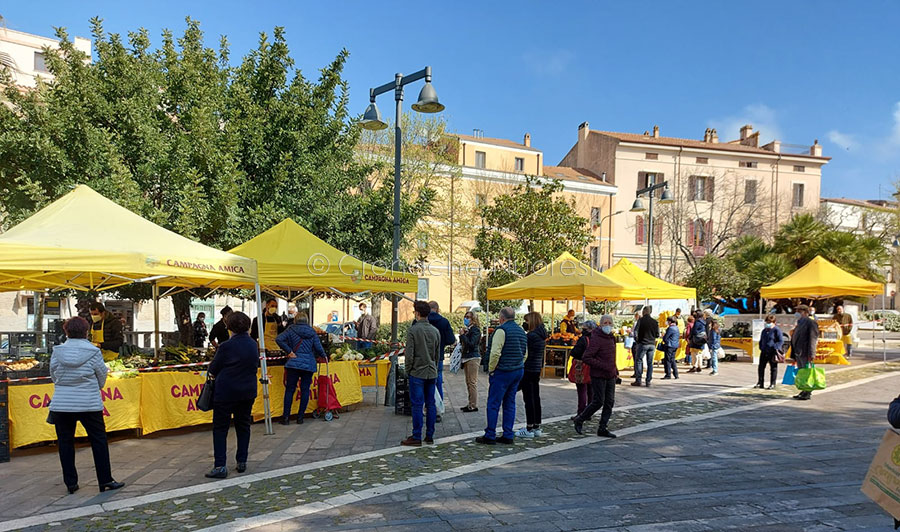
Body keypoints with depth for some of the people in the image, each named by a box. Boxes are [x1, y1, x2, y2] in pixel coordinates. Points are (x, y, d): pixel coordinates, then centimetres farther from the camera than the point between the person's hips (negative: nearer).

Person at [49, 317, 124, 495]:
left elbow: (53, 376, 8)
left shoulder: (57, 352, -2)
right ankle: (105, 480, 10)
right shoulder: (93, 352, -8)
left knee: (65, 442, 12)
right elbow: (102, 377, 3)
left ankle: (71, 483, 17)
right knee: (99, 440, 7)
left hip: (61, 405, 2)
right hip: (89, 405, -2)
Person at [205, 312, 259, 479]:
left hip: (226, 392, -5)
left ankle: (220, 466, -1)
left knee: (220, 428, 3)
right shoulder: (253, 344, 2)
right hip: (248, 391, 6)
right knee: (243, 426, 16)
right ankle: (242, 462, 21)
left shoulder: (226, 346, -16)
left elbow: (213, 369, -7)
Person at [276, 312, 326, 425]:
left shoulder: (291, 329, 3)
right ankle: (300, 417, 8)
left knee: (290, 389, 4)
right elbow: (318, 347, 1)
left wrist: (289, 351, -6)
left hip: (294, 363, -1)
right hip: (309, 365, 1)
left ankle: (286, 417, 5)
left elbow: (279, 339, -10)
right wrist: (324, 356, 19)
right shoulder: (312, 332, 6)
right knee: (305, 390, 7)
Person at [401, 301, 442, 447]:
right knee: (431, 404, 10)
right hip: (432, 373, 5)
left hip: (417, 373, -5)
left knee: (417, 405, -1)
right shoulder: (435, 331, 7)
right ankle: (429, 436, 16)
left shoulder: (413, 330, -11)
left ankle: (416, 437, 3)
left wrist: (408, 370, 0)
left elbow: (409, 354, -12)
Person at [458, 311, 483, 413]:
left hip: (473, 358, -9)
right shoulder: (467, 329, 13)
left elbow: (471, 344, -19)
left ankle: (474, 406, -2)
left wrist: (462, 335, -16)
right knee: (468, 382, 13)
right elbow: (462, 344, 15)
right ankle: (470, 403, 20)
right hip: (466, 358, 9)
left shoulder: (475, 330, -11)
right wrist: (461, 335, 1)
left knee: (472, 382, -6)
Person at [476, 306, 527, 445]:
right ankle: (508, 436, 15)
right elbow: (525, 354, 17)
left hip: (502, 372, -8)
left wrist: (491, 370, -9)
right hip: (519, 371, 8)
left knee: (493, 404, 0)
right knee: (510, 404, 13)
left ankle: (490, 436, 4)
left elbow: (495, 353, -20)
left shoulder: (501, 330, -14)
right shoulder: (521, 331, 12)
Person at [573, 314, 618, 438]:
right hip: (598, 376, -8)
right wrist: (603, 366, -22)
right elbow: (587, 358, -19)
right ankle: (579, 420, 14)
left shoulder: (611, 338, 12)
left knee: (610, 402, 6)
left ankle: (603, 428, 13)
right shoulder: (596, 339, -15)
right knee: (598, 402, -5)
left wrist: (615, 370, 13)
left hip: (610, 376, 8)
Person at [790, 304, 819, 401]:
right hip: (798, 352, 9)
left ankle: (808, 393, -1)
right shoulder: (799, 323, 20)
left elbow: (813, 339, -13)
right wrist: (793, 355, 20)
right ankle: (804, 391, 18)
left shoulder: (811, 322, -6)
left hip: (805, 353, -9)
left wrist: (811, 354, -20)